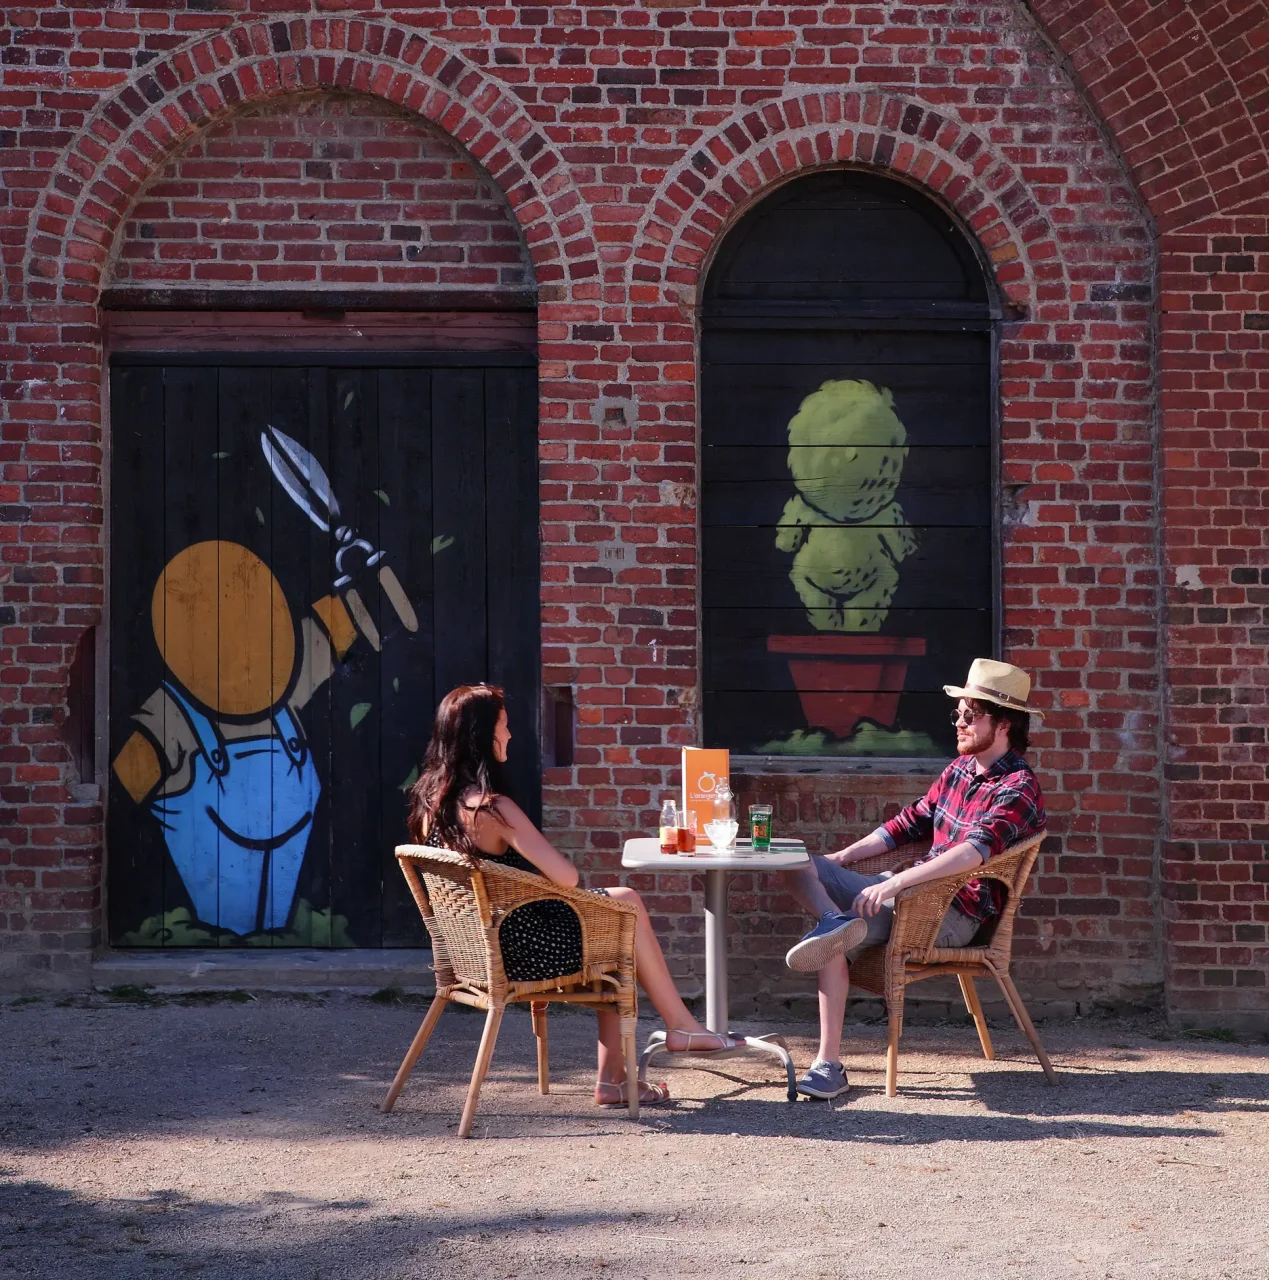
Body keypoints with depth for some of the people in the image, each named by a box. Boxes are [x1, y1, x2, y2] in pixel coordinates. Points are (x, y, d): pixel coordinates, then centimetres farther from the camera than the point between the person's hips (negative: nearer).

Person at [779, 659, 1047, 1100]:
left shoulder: (1017, 787, -15)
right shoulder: (961, 767, 14)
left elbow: (977, 848, -32)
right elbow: (913, 821, 24)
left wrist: (897, 882, -41)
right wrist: (846, 856, 16)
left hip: (955, 913, -9)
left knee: (839, 944, -30)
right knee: (798, 866, -2)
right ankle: (837, 920, -29)